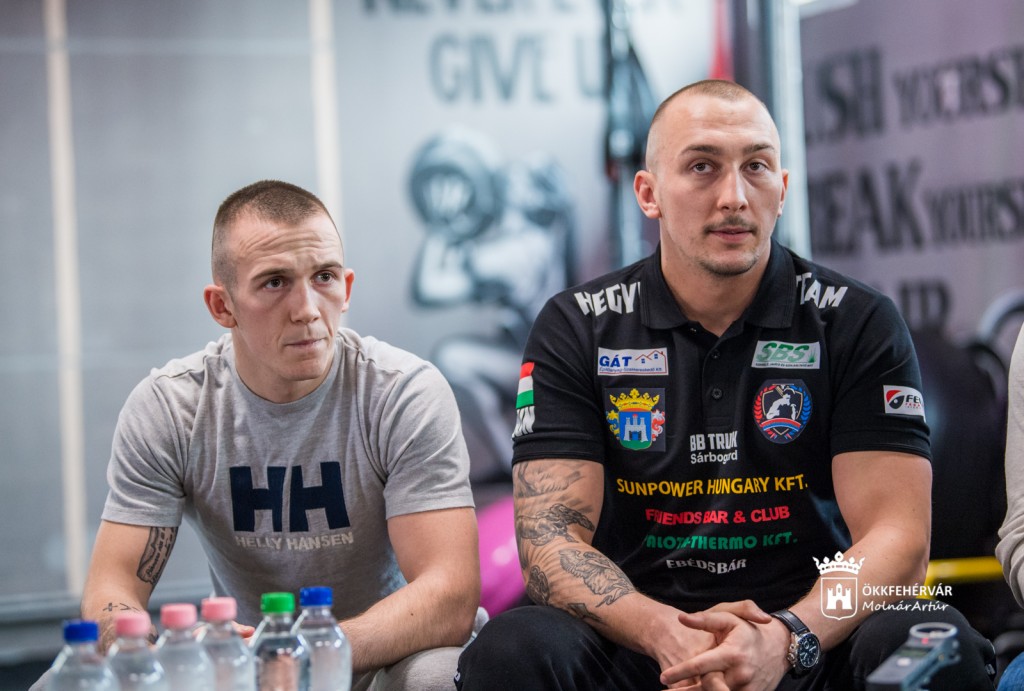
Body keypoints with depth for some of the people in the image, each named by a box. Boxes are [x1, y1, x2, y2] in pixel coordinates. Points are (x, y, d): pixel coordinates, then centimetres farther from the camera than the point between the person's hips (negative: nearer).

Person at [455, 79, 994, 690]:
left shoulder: (857, 323, 0)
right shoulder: (577, 329, 1)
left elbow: (896, 536, -7)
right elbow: (551, 534, -6)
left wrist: (786, 638, -27)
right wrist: (664, 632, -26)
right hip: (636, 640, 0)